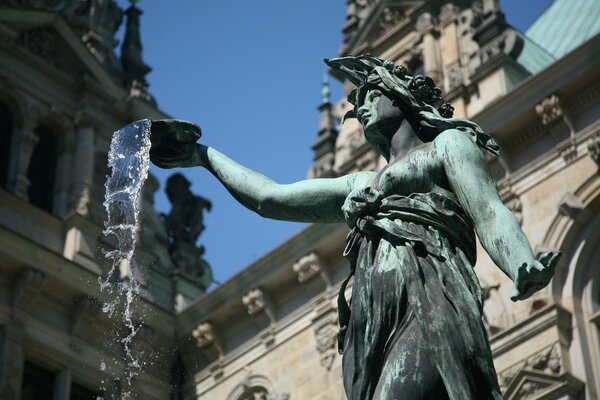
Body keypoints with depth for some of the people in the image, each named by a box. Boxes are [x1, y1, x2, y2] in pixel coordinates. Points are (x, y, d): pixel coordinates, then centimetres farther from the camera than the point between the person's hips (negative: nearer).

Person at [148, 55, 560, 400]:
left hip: (429, 309, -5)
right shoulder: (359, 185, 35)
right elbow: (269, 198, 38)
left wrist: (524, 272, -19)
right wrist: (202, 155, 43)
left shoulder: (448, 144, 18)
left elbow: (490, 213, 1)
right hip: (374, 330, 5)